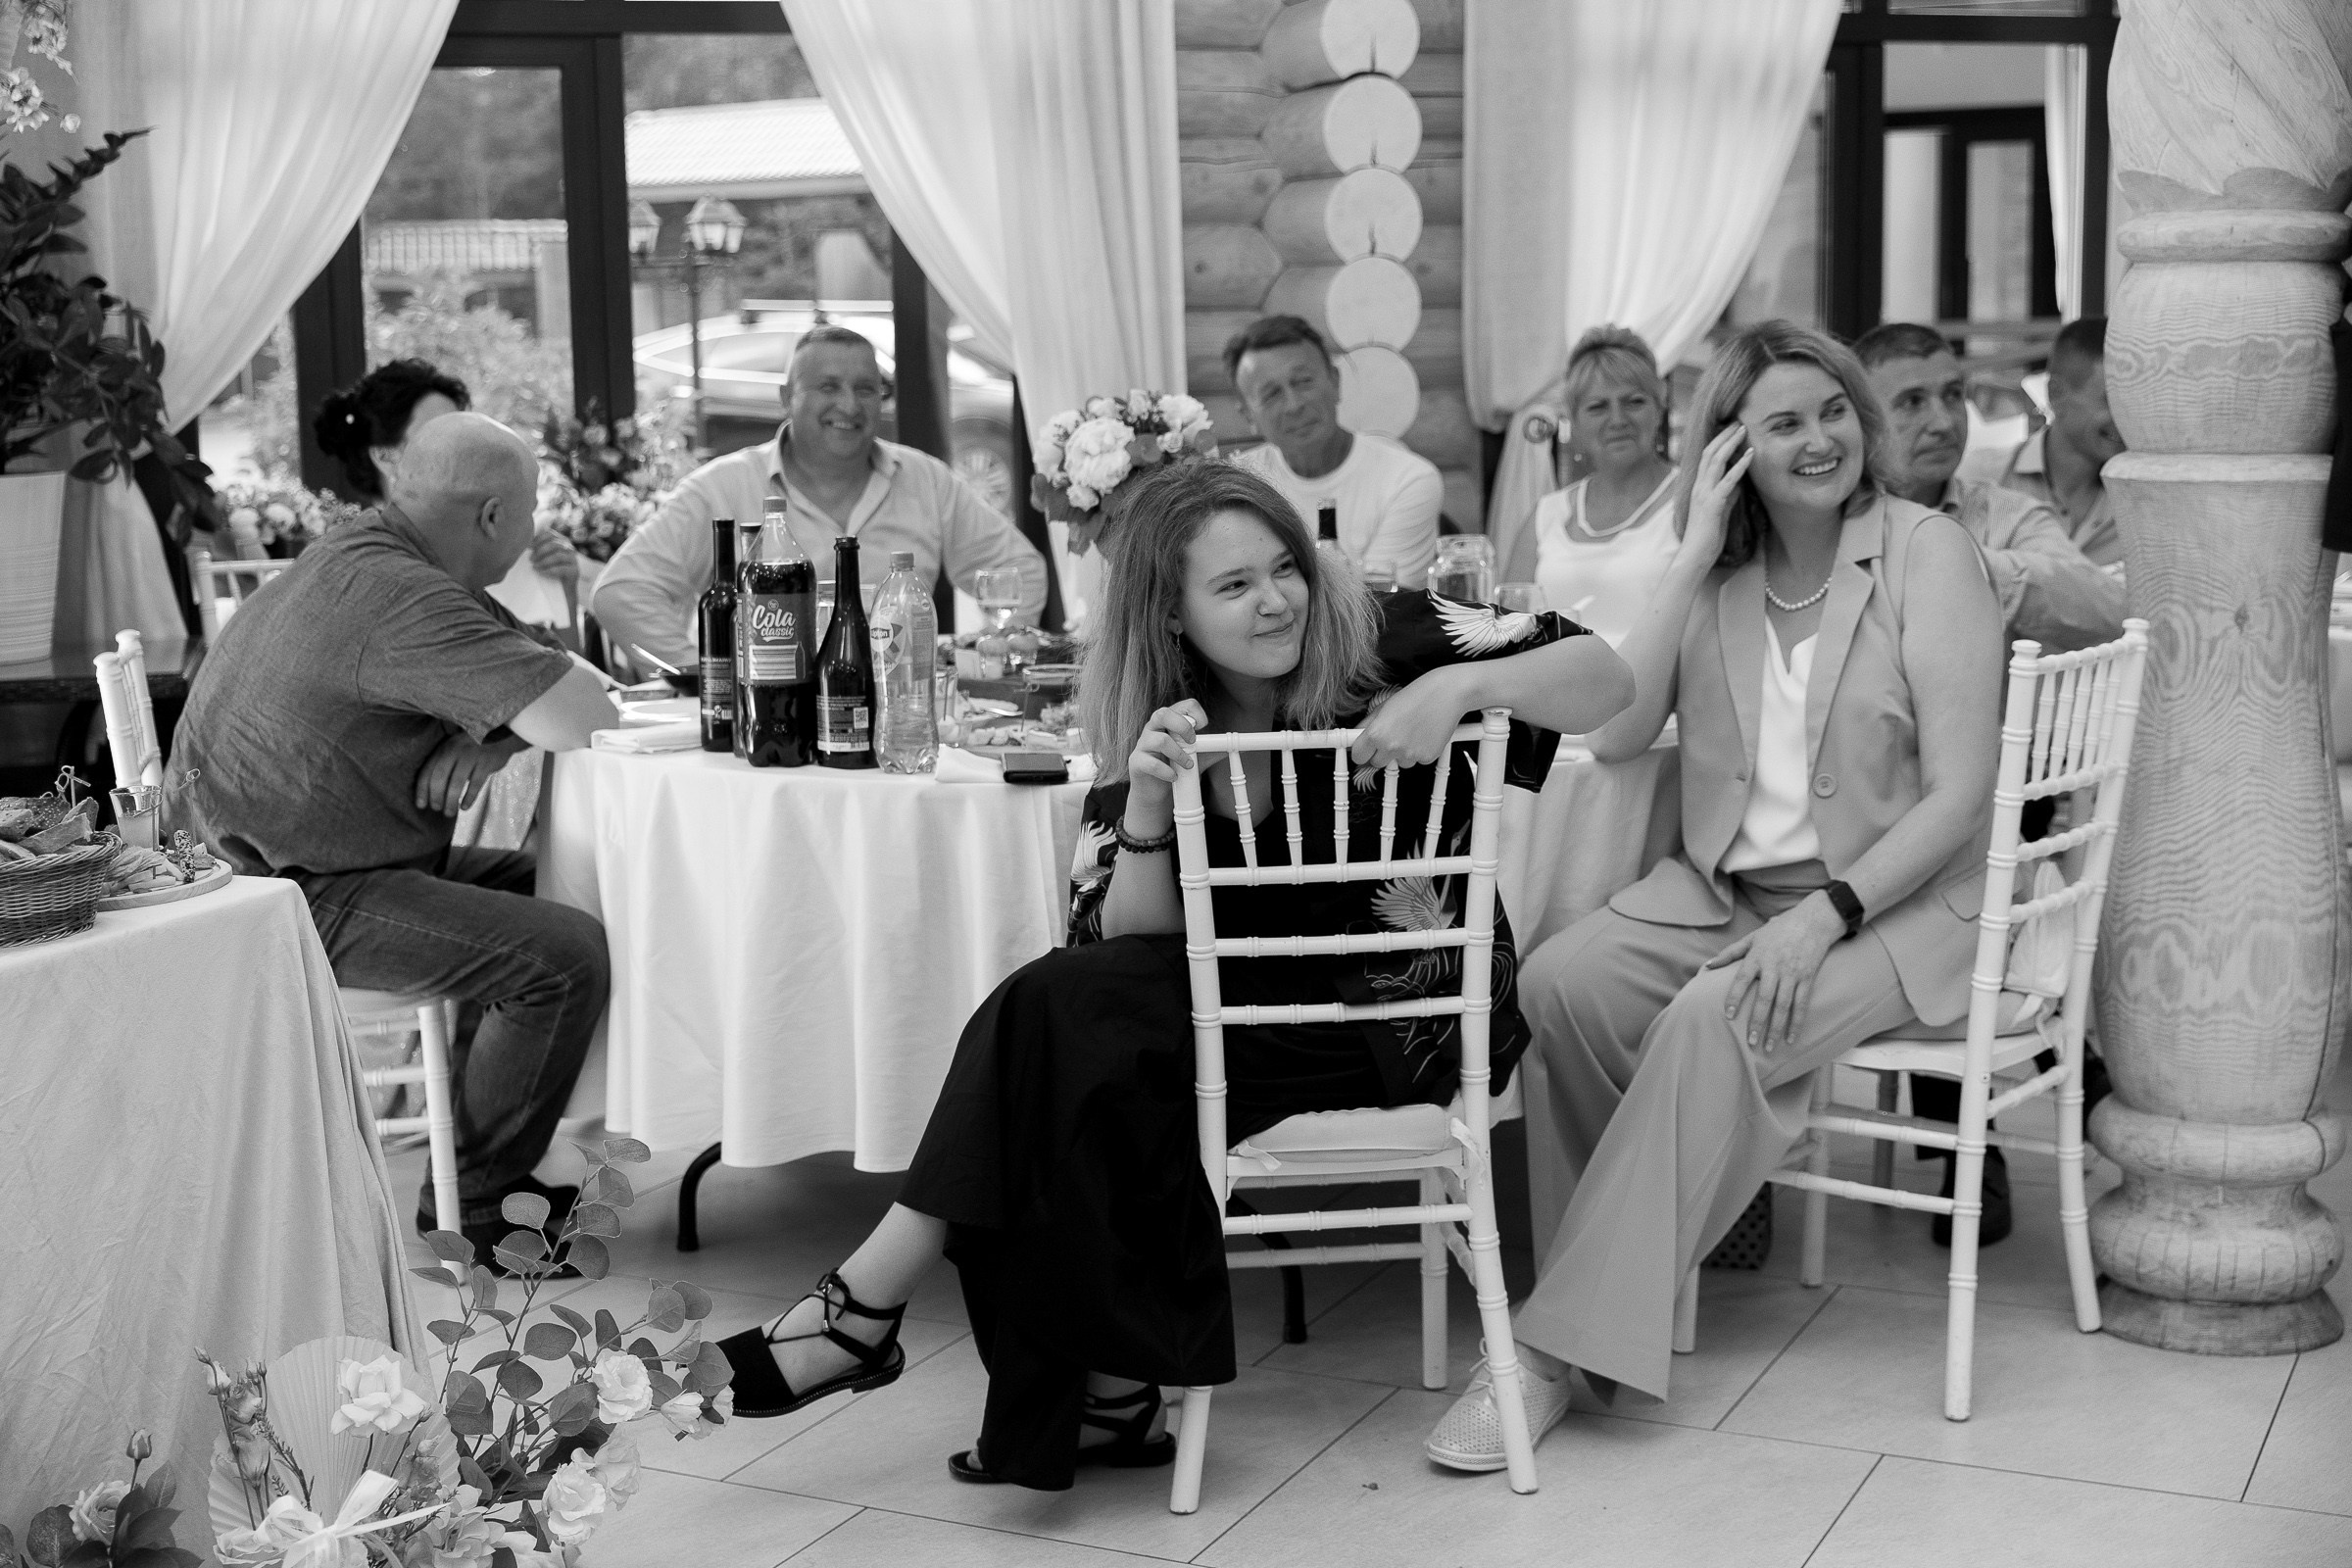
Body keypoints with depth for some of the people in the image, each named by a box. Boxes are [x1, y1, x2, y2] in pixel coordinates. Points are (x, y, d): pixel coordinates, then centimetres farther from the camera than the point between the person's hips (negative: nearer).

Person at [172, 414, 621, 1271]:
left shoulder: (362, 560, 12)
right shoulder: (396, 595, -23)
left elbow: (564, 690, 13)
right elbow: (584, 720, -28)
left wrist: (486, 737, -9)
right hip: (297, 898, -11)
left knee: (555, 890, 14)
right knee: (564, 955, -20)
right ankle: (470, 1206, -4)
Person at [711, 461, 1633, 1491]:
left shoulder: (1385, 642, -5)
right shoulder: (1147, 731, 3)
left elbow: (1608, 680, -8)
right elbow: (1130, 941, -5)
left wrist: (1461, 682, -25)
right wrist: (1146, 806, -22)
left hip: (1404, 1014, -5)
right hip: (1254, 1008, 5)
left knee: (1061, 1019, -23)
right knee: (1065, 1008, -25)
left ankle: (868, 1311, -14)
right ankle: (1108, 1391, -14)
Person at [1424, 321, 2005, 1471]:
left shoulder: (1927, 553, -6)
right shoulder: (1719, 575, 8)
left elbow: (1959, 794, -12)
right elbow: (1615, 737, -5)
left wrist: (1824, 916, -23)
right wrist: (1694, 559, -10)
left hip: (1899, 901, -4)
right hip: (1723, 890, 5)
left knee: (1713, 1019, -32)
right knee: (1560, 978, -23)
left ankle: (1565, 1346, -24)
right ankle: (1678, 1223, 0)